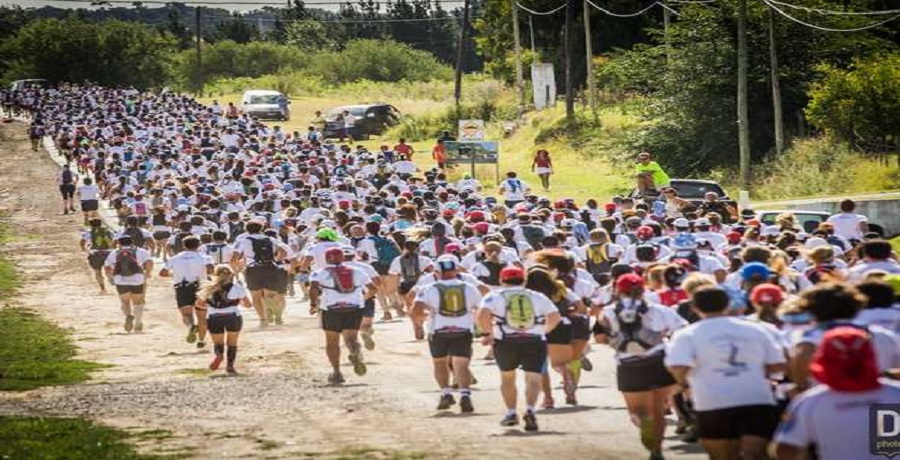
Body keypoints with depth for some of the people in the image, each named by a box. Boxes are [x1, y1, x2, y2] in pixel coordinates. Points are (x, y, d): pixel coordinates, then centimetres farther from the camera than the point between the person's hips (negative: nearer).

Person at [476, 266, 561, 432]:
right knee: (533, 378, -4)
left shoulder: (495, 296, 10)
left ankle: (511, 413, 20)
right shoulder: (538, 297, 16)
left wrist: (487, 333, 5)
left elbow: (482, 314, -7)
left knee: (507, 376, 21)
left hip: (506, 342, 0)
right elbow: (555, 316, 6)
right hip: (535, 341, 0)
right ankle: (529, 410, -27)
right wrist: (543, 331, 19)